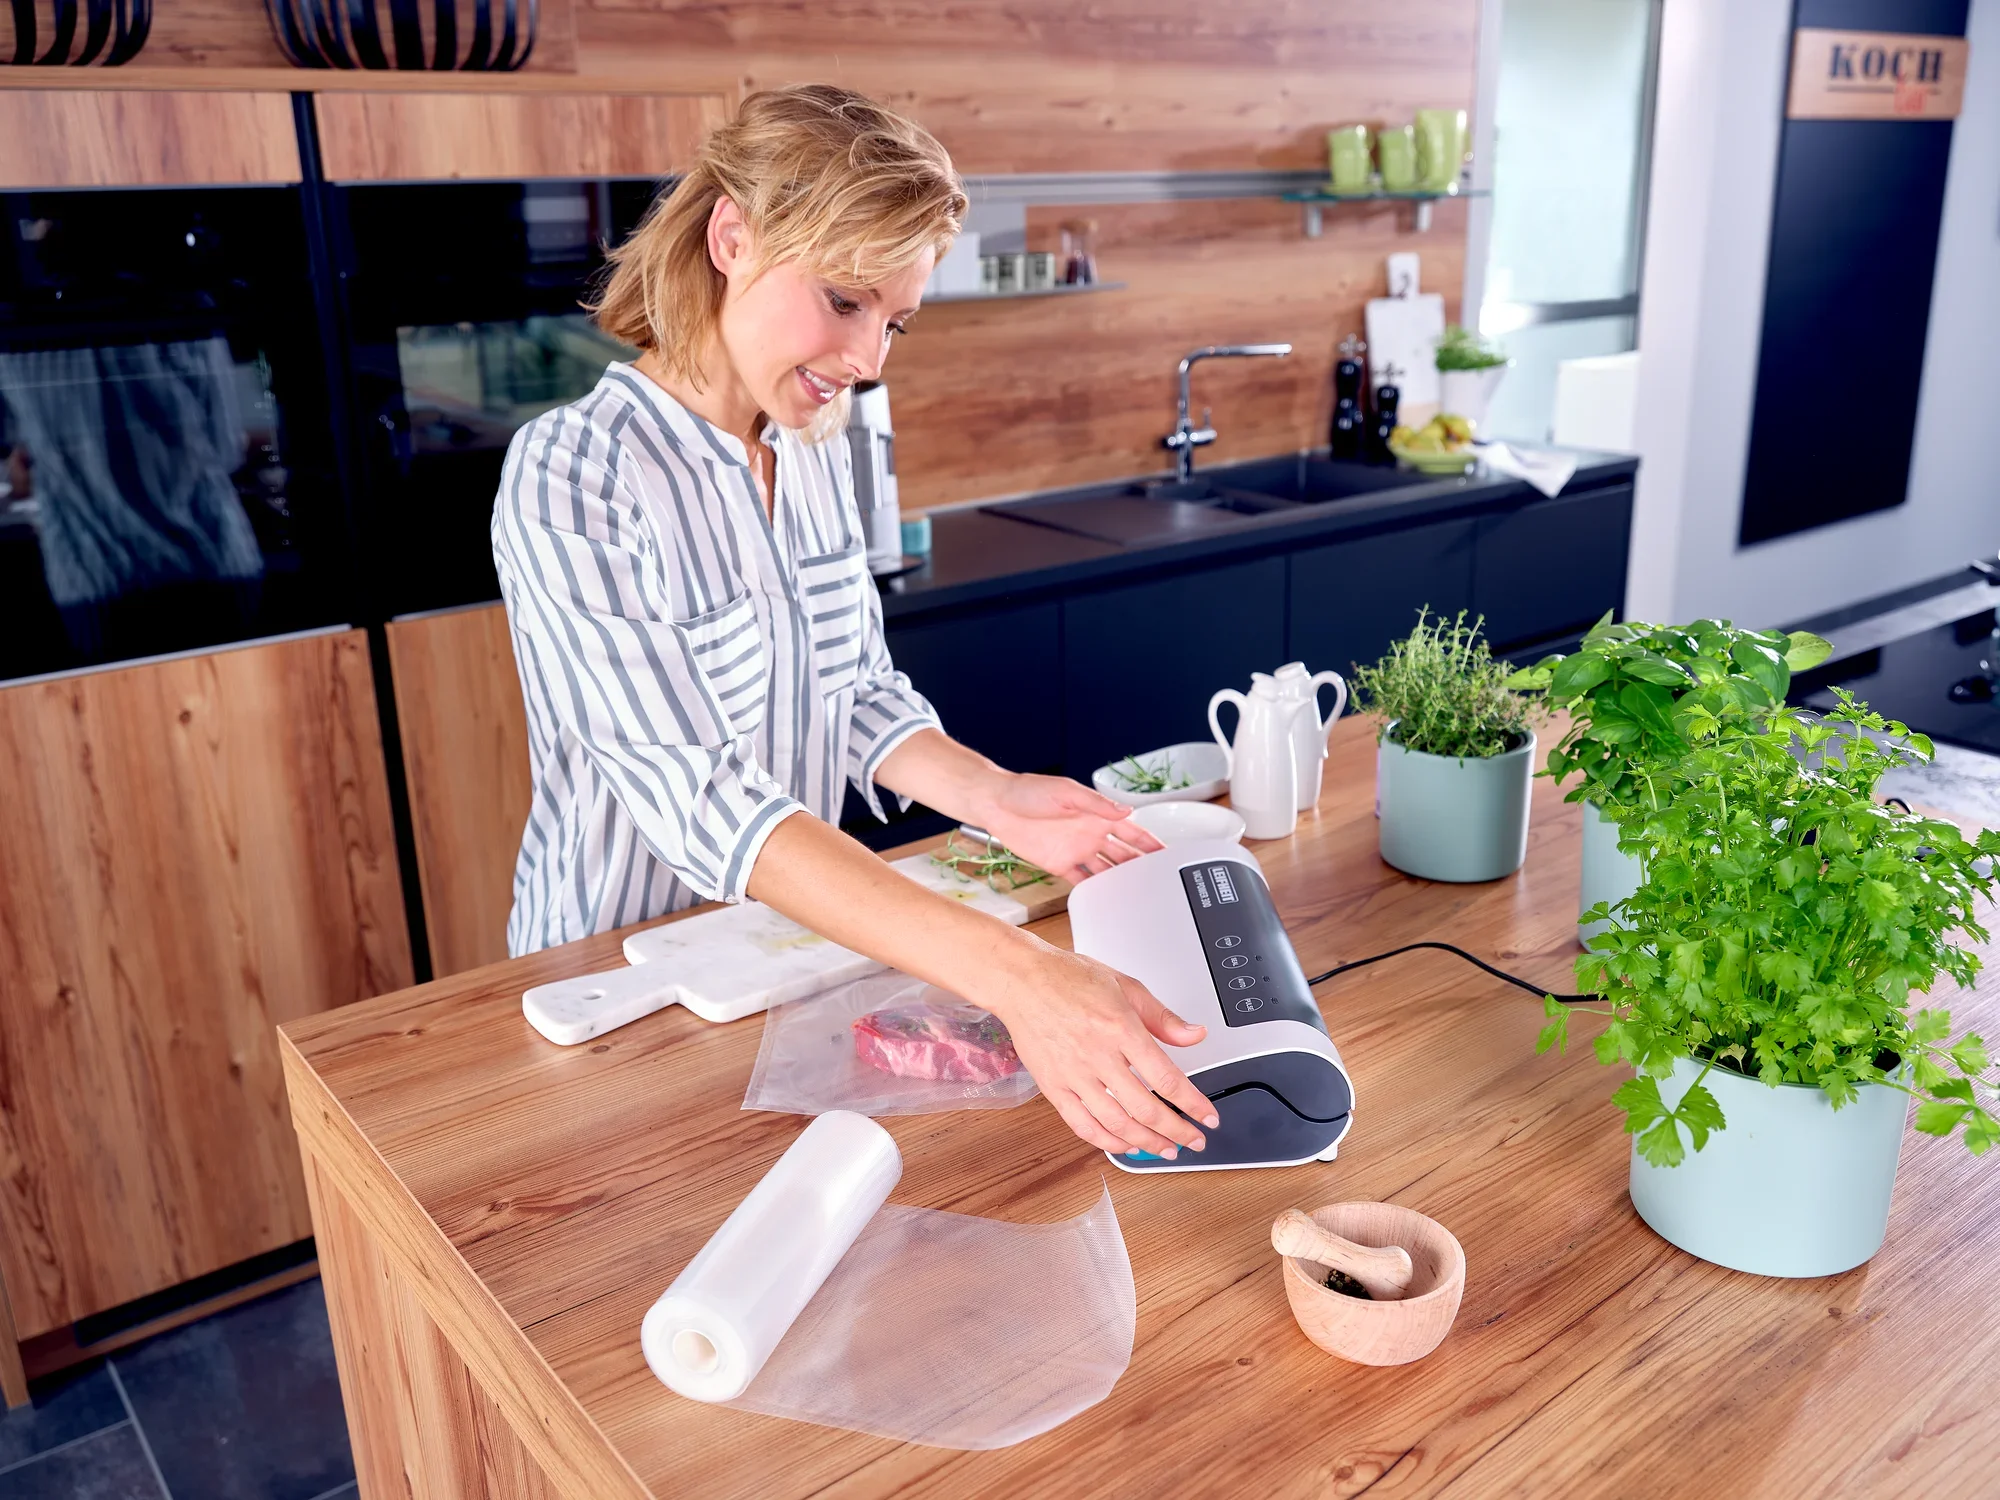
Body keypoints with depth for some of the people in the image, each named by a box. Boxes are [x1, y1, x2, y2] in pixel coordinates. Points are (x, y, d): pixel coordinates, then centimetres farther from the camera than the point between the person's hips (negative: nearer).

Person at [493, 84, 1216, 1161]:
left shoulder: (816, 454, 1)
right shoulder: (569, 476, -21)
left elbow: (863, 695, 6)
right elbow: (697, 796, -31)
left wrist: (994, 799, -15)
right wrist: (1011, 975, -40)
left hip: (799, 938, 5)